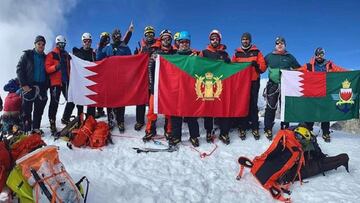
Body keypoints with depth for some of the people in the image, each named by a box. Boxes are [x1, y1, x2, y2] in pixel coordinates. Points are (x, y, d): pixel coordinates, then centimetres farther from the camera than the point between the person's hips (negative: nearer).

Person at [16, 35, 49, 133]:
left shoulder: (46, 58, 14)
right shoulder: (27, 55, 3)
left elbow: (48, 73, 15)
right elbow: (19, 69, -2)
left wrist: (46, 86, 2)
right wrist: (23, 84, -11)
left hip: (41, 87, 4)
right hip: (29, 86, -3)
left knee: (39, 110, 5)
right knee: (27, 109, -2)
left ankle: (36, 128, 13)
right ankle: (26, 130, 3)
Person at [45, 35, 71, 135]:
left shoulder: (67, 55, 18)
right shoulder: (51, 55, 2)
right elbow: (47, 68, -8)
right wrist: (56, 66, -25)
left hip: (66, 81, 5)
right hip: (55, 82, -5)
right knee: (54, 103, -7)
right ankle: (52, 123, -1)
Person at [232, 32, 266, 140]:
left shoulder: (256, 52, 7)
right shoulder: (237, 53, 11)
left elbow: (263, 67, 1)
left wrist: (257, 65, -18)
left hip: (254, 82, -1)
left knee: (253, 105, 0)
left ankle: (255, 128, 8)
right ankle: (242, 128, 7)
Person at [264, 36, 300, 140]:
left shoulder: (290, 57, 12)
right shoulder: (269, 56, 10)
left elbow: (298, 69, 17)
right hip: (273, 85, -1)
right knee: (271, 107, -4)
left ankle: (285, 128, 17)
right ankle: (268, 129, 3)